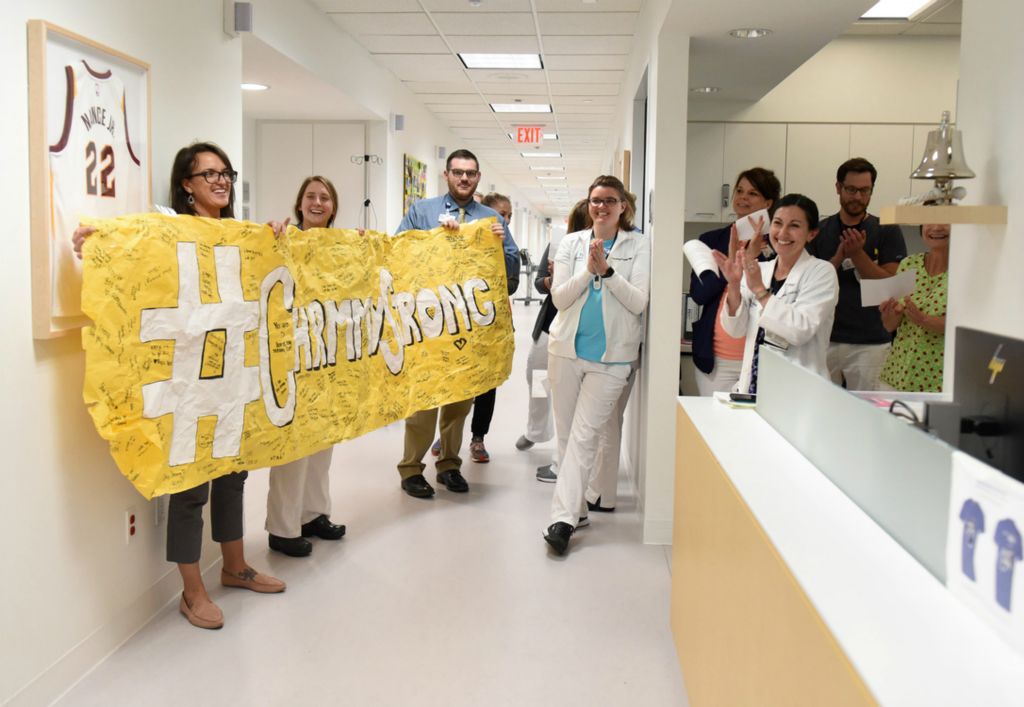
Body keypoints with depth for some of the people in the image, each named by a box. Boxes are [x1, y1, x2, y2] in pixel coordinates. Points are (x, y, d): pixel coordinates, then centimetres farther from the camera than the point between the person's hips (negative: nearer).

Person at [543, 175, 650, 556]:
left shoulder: (638, 245, 1)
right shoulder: (571, 242, 7)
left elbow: (638, 302, -7)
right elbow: (559, 297, 0)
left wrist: (607, 270, -19)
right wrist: (589, 269, -14)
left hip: (611, 356, -3)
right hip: (566, 349, 3)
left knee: (584, 436, -8)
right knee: (566, 435, 9)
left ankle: (563, 518, -9)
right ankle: (575, 508, 22)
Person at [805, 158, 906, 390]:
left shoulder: (887, 232, 3)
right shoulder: (819, 231, 8)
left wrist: (857, 254, -14)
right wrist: (838, 258, -12)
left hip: (870, 343, -1)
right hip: (825, 340, 2)